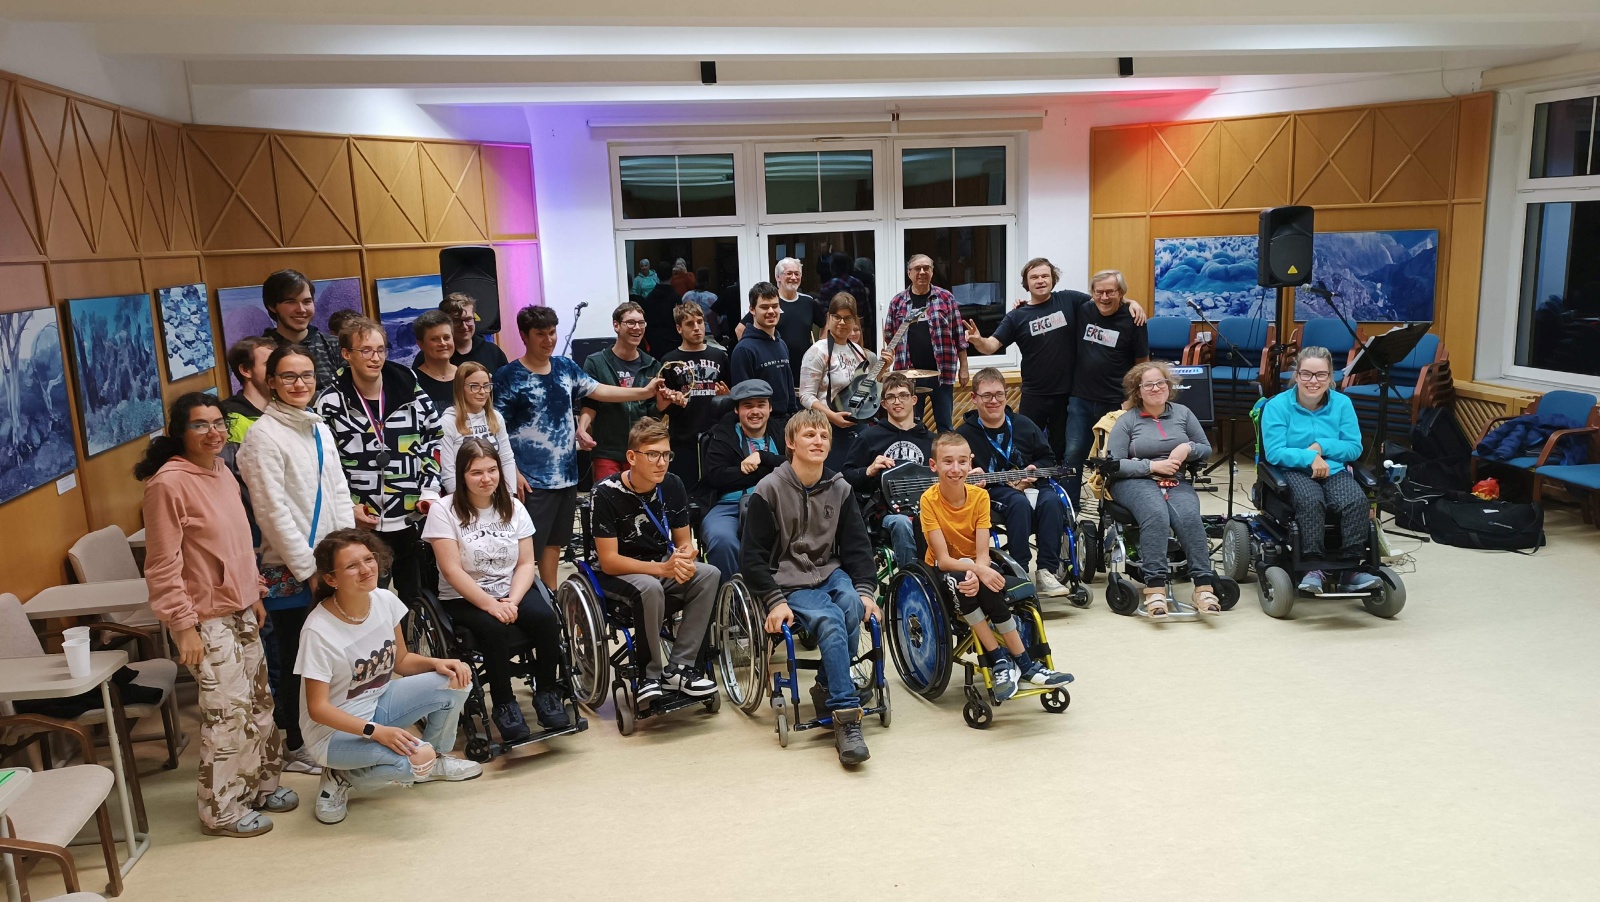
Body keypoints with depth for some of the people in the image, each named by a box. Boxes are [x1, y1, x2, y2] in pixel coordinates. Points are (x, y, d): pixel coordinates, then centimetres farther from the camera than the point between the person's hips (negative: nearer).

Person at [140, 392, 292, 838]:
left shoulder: (222, 473, 8)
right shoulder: (168, 483, -17)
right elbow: (163, 565, -18)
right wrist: (183, 625, -19)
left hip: (240, 612, 8)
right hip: (206, 620, -8)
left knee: (259, 703, 16)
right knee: (229, 712, -3)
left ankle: (261, 784, 33)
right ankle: (222, 810, 14)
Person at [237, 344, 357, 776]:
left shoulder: (320, 428, 10)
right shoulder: (263, 435, -12)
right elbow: (273, 512, -15)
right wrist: (308, 568, -13)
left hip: (330, 564, 6)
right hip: (290, 570, -6)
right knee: (297, 660, 6)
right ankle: (297, 747, 21)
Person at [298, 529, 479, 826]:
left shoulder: (385, 601, -8)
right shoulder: (319, 630, -26)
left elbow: (401, 661, 6)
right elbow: (318, 708, -22)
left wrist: (436, 663, -14)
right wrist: (375, 731, -32)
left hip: (377, 704, 7)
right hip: (336, 729, -7)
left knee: (455, 681, -13)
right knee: (416, 759, -29)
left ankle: (435, 760, 12)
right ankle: (342, 777, -1)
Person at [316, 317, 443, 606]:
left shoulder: (411, 392, 3)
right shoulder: (331, 404, -4)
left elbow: (433, 438, 11)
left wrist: (430, 490, 2)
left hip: (414, 519, 2)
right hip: (362, 525, -2)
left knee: (416, 594, 12)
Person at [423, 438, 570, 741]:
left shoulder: (513, 507, 6)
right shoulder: (444, 510, -7)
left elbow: (526, 564, 2)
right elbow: (452, 570, -13)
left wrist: (512, 601, -16)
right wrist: (491, 605, -22)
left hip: (511, 591, 4)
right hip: (465, 598, -3)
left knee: (546, 618, -25)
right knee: (494, 628, -33)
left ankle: (546, 693, -6)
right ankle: (504, 705, -14)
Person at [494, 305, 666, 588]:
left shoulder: (566, 367, 8)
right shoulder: (508, 377, -8)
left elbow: (599, 390, 11)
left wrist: (644, 391, 1)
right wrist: (512, 472, -14)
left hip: (566, 474, 6)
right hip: (531, 479, -6)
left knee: (554, 541, 17)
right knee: (526, 545, -5)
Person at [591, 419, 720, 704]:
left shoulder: (672, 485, -5)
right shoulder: (607, 492, -19)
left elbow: (685, 542, 5)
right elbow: (609, 561, -20)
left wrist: (685, 560, -21)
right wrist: (663, 568, -30)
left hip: (663, 566, 5)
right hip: (618, 574, -5)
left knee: (708, 574, -22)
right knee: (650, 587, -36)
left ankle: (677, 667, -16)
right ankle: (652, 673, -15)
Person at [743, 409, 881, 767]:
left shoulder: (839, 489, 8)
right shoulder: (769, 490, -5)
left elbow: (857, 546, 10)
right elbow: (753, 556, -5)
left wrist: (865, 590, -6)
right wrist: (775, 601, -16)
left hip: (832, 573, 4)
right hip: (791, 583, -4)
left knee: (853, 606, -30)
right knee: (830, 621, -32)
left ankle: (829, 687, -10)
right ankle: (846, 719, -30)